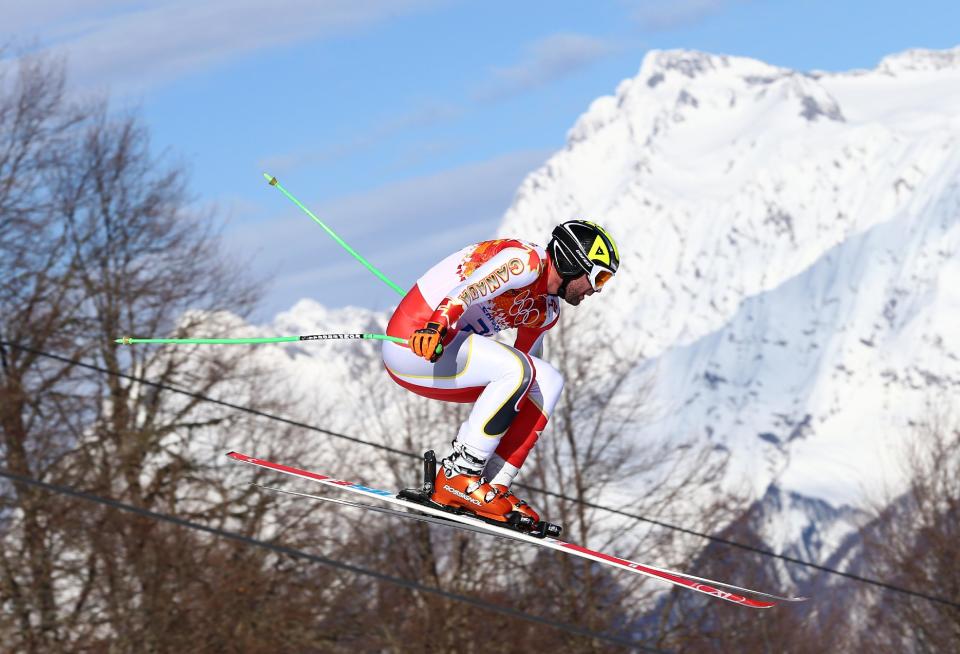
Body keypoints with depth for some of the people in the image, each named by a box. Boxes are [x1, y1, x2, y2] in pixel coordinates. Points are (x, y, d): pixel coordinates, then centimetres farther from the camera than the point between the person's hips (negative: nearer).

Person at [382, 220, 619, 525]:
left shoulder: (547, 310, 16)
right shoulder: (527, 260, -15)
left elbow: (529, 373, 26)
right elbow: (469, 289, -31)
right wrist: (437, 326, -47)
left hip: (449, 349, 10)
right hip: (415, 340, -10)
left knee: (549, 381, 2)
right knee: (514, 370, -28)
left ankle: (494, 485, -4)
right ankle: (456, 479, -20)